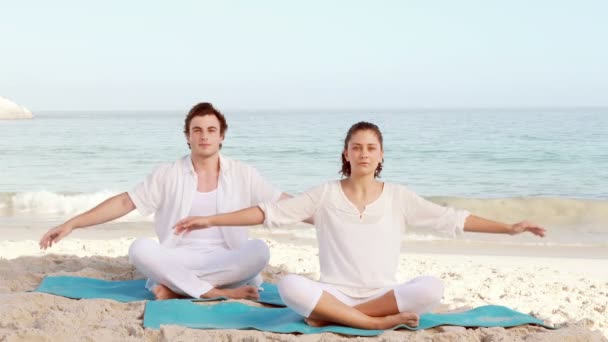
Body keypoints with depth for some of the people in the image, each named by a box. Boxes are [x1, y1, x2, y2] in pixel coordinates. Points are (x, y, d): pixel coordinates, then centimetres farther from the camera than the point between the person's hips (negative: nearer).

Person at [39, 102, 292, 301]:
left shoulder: (242, 175, 5)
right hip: (180, 262, 0)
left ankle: (176, 288, -28)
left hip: (224, 261, 0)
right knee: (140, 249, -29)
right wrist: (72, 224, -2)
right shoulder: (168, 175, 5)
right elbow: (124, 203, 4)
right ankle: (218, 292, -30)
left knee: (259, 250, -32)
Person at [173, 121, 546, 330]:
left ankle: (331, 317, -21)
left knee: (431, 287, -30)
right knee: (290, 285, -32)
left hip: (384, 296, 1)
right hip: (334, 294, -1)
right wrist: (211, 220, -8)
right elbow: (271, 212, -1)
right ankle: (379, 322, -25)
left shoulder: (398, 197, 4)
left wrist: (509, 227, -5)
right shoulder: (325, 195, 2)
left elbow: (451, 218, 2)